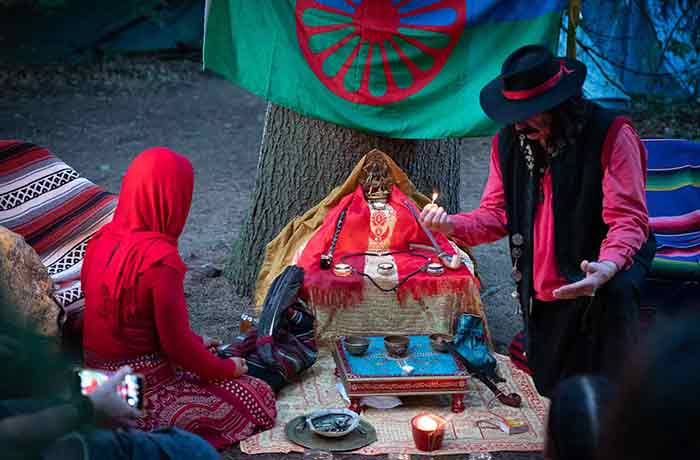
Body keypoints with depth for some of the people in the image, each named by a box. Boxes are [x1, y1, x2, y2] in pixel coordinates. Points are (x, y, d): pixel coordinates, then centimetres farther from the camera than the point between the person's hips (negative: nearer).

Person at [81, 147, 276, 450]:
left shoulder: (103, 239, 1)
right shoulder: (160, 260, -24)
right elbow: (177, 344, -18)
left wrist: (194, 343, 19)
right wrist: (226, 368, 0)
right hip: (144, 393, -8)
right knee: (259, 397, 3)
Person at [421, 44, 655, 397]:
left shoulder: (610, 134, -15)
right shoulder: (509, 141, 2)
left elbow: (628, 219, -18)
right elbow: (497, 214, 4)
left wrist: (608, 268, -38)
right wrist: (453, 225, -18)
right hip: (541, 295, 5)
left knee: (615, 292, -38)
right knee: (546, 393, 9)